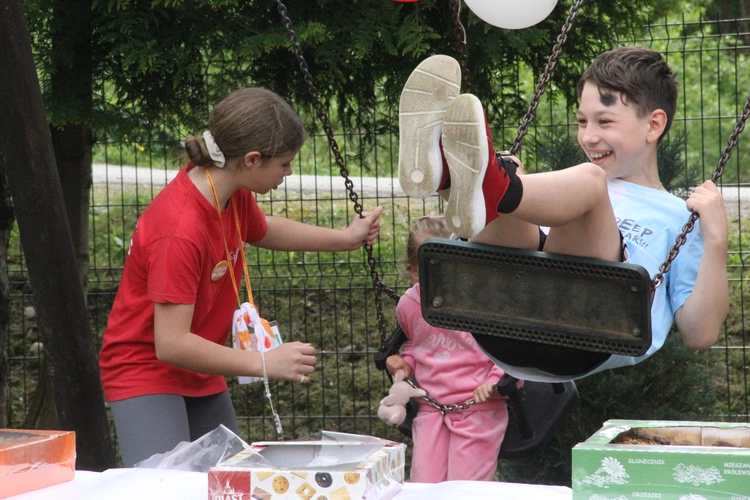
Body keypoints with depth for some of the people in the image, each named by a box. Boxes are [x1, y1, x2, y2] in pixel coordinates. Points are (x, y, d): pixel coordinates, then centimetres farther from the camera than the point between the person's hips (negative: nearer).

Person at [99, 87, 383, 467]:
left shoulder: (233, 194, -2)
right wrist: (265, 364, -27)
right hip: (146, 371, -9)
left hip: (200, 375, 9)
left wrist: (345, 238, 19)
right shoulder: (180, 231, -30)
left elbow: (261, 231, 24)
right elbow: (171, 344, -30)